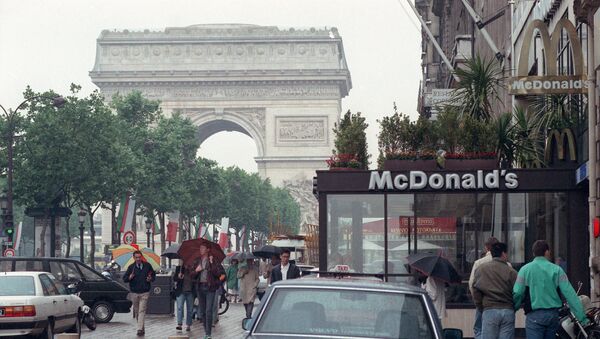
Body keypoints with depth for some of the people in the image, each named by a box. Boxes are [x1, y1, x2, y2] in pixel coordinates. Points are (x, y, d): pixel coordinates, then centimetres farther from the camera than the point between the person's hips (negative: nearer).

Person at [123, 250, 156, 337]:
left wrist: (151, 279, -4)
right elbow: (124, 279, 3)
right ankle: (142, 328, 23)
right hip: (134, 293, 2)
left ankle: (140, 329, -17)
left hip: (144, 293, -2)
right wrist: (129, 277, -18)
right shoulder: (131, 267, 3)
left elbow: (153, 274, 17)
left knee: (142, 311, -12)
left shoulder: (147, 266, 4)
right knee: (136, 311, 8)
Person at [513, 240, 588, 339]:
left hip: (534, 316, -3)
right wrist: (582, 317, -1)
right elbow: (570, 294, -2)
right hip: (553, 315, 3)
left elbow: (517, 294, -5)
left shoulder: (525, 270, -1)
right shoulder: (556, 270, 3)